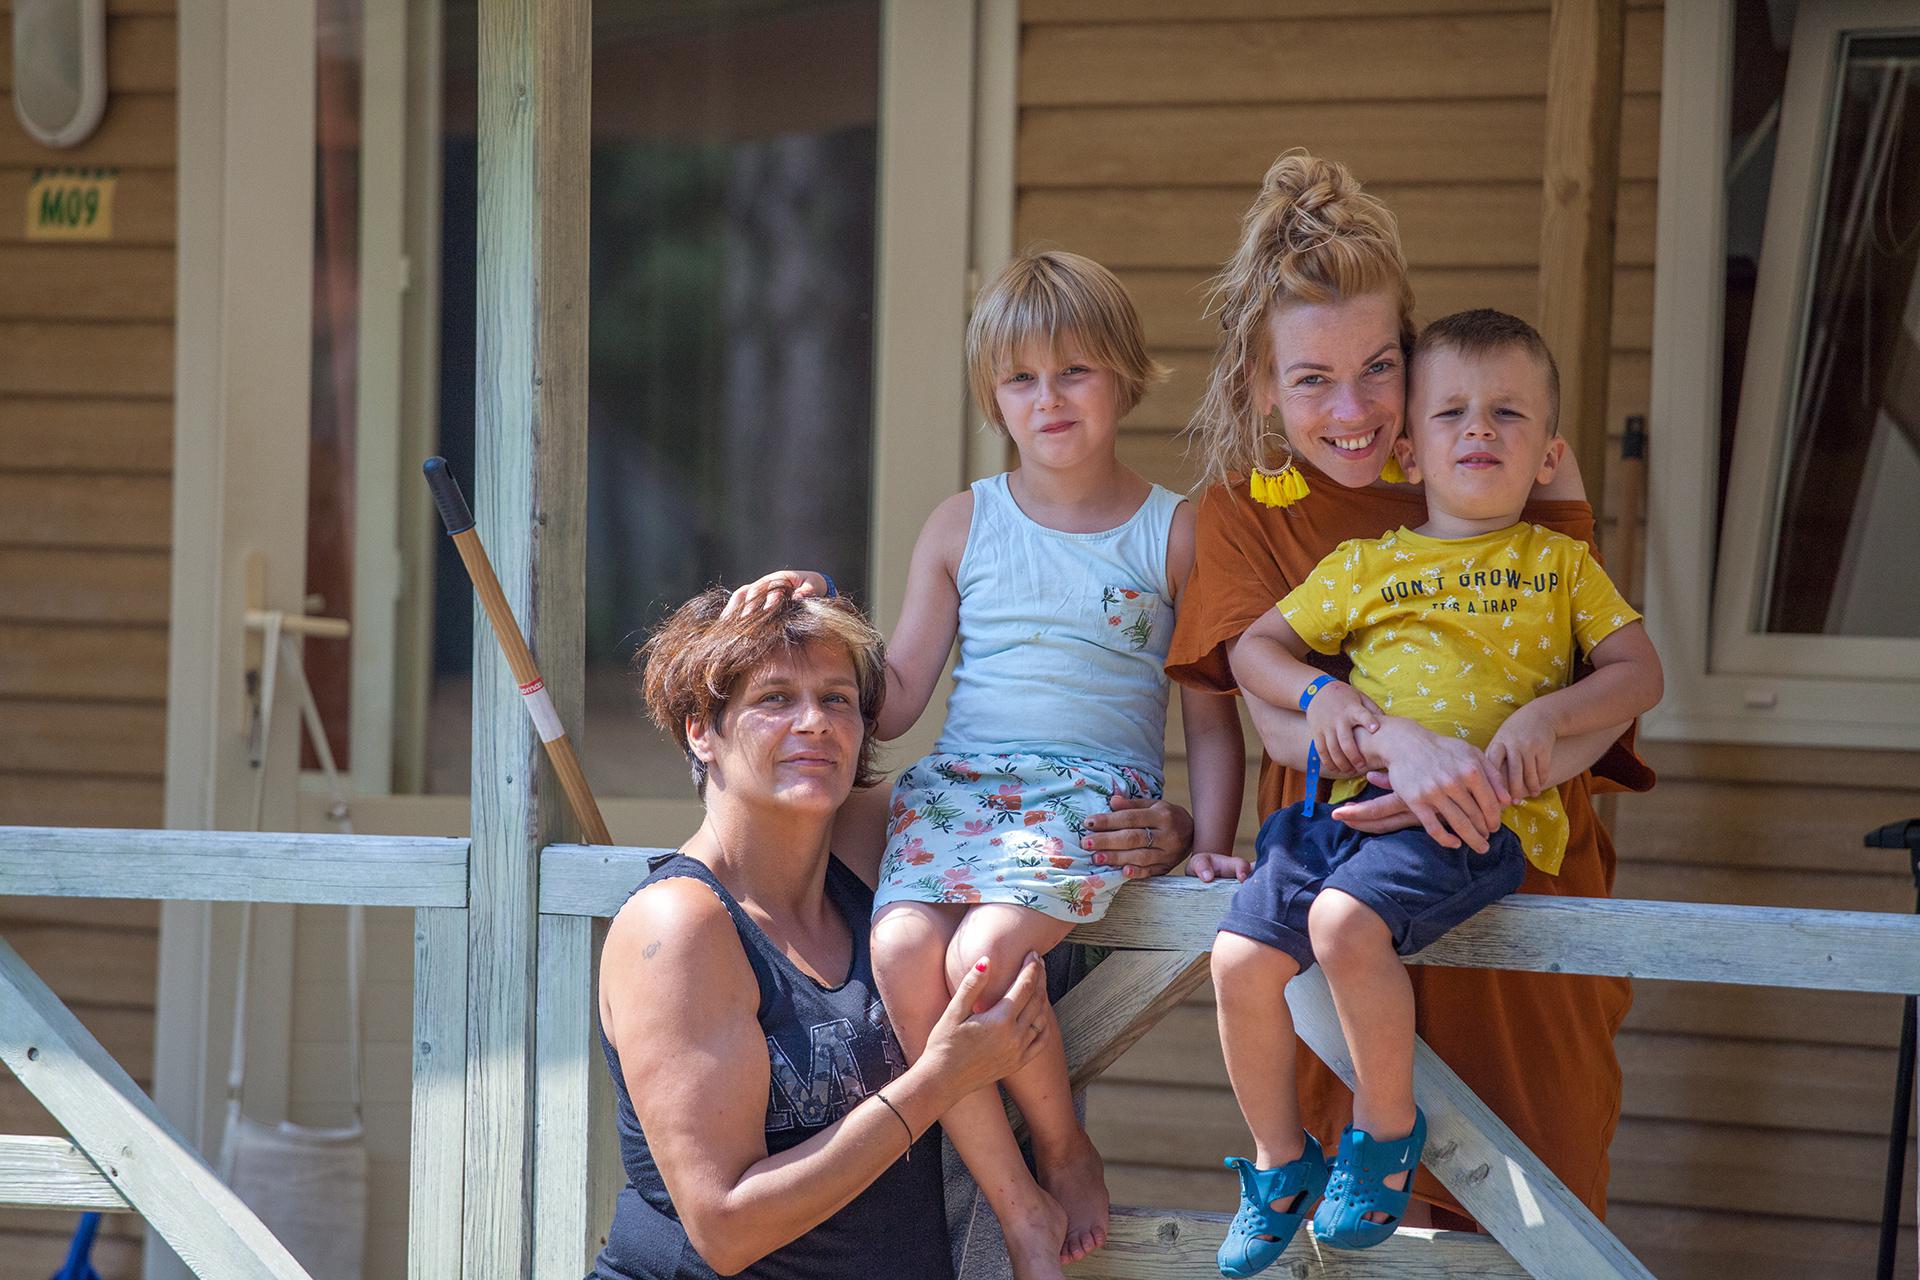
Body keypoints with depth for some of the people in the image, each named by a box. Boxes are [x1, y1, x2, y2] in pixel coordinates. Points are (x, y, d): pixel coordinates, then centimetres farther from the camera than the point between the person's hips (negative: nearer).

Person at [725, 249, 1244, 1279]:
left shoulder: (1174, 532, 8)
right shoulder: (963, 525, 14)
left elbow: (1209, 716, 11)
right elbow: (895, 702, 11)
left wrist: (1211, 843, -2)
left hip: (1096, 789, -3)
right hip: (957, 778, 3)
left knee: (983, 952, -32)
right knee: (902, 952, -28)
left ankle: (1067, 1151, -3)